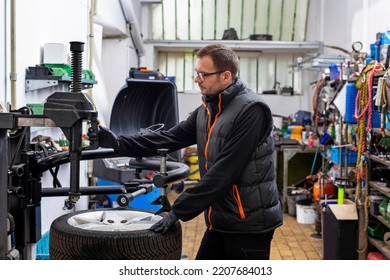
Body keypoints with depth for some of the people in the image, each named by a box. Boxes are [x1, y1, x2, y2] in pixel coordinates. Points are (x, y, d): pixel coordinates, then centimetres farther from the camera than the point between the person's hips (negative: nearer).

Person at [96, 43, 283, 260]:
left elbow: (224, 172, -23)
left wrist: (179, 211, -21)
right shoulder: (206, 110, 9)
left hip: (249, 225, -7)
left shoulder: (251, 110, -18)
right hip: (219, 222, 8)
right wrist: (119, 143, -4)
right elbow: (169, 138, 6)